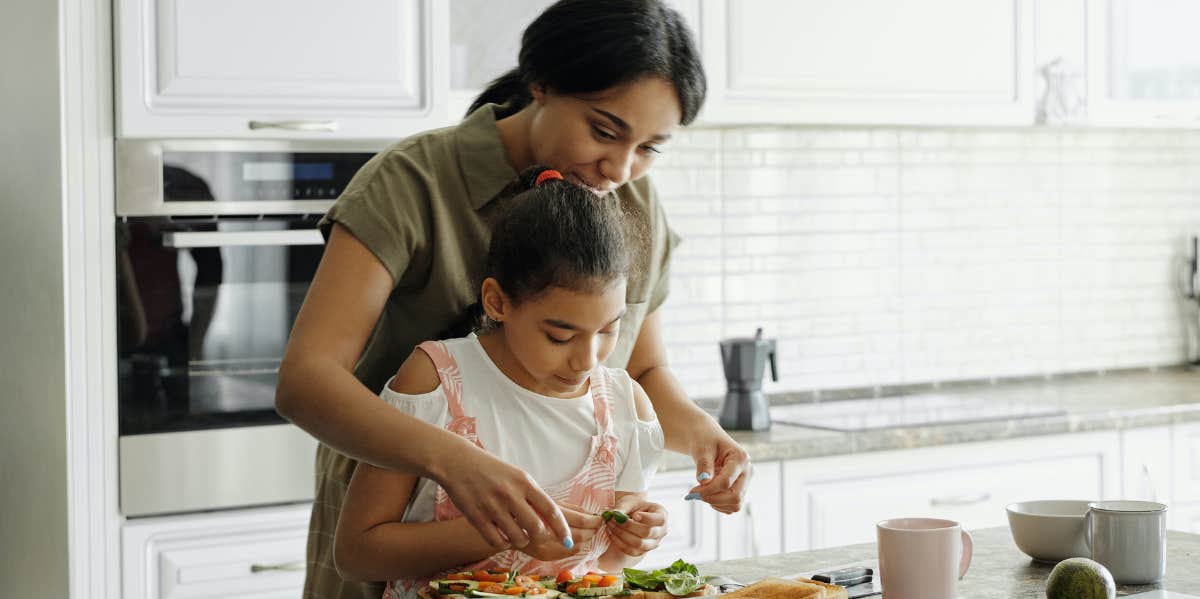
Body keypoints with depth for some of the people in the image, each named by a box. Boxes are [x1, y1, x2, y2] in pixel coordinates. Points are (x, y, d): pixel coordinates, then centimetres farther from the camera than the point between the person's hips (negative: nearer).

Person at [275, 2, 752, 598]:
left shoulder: (637, 208, 0)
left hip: (557, 550, 4)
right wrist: (451, 459, -43)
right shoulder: (412, 184, -18)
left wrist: (697, 429, -9)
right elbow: (303, 381, -28)